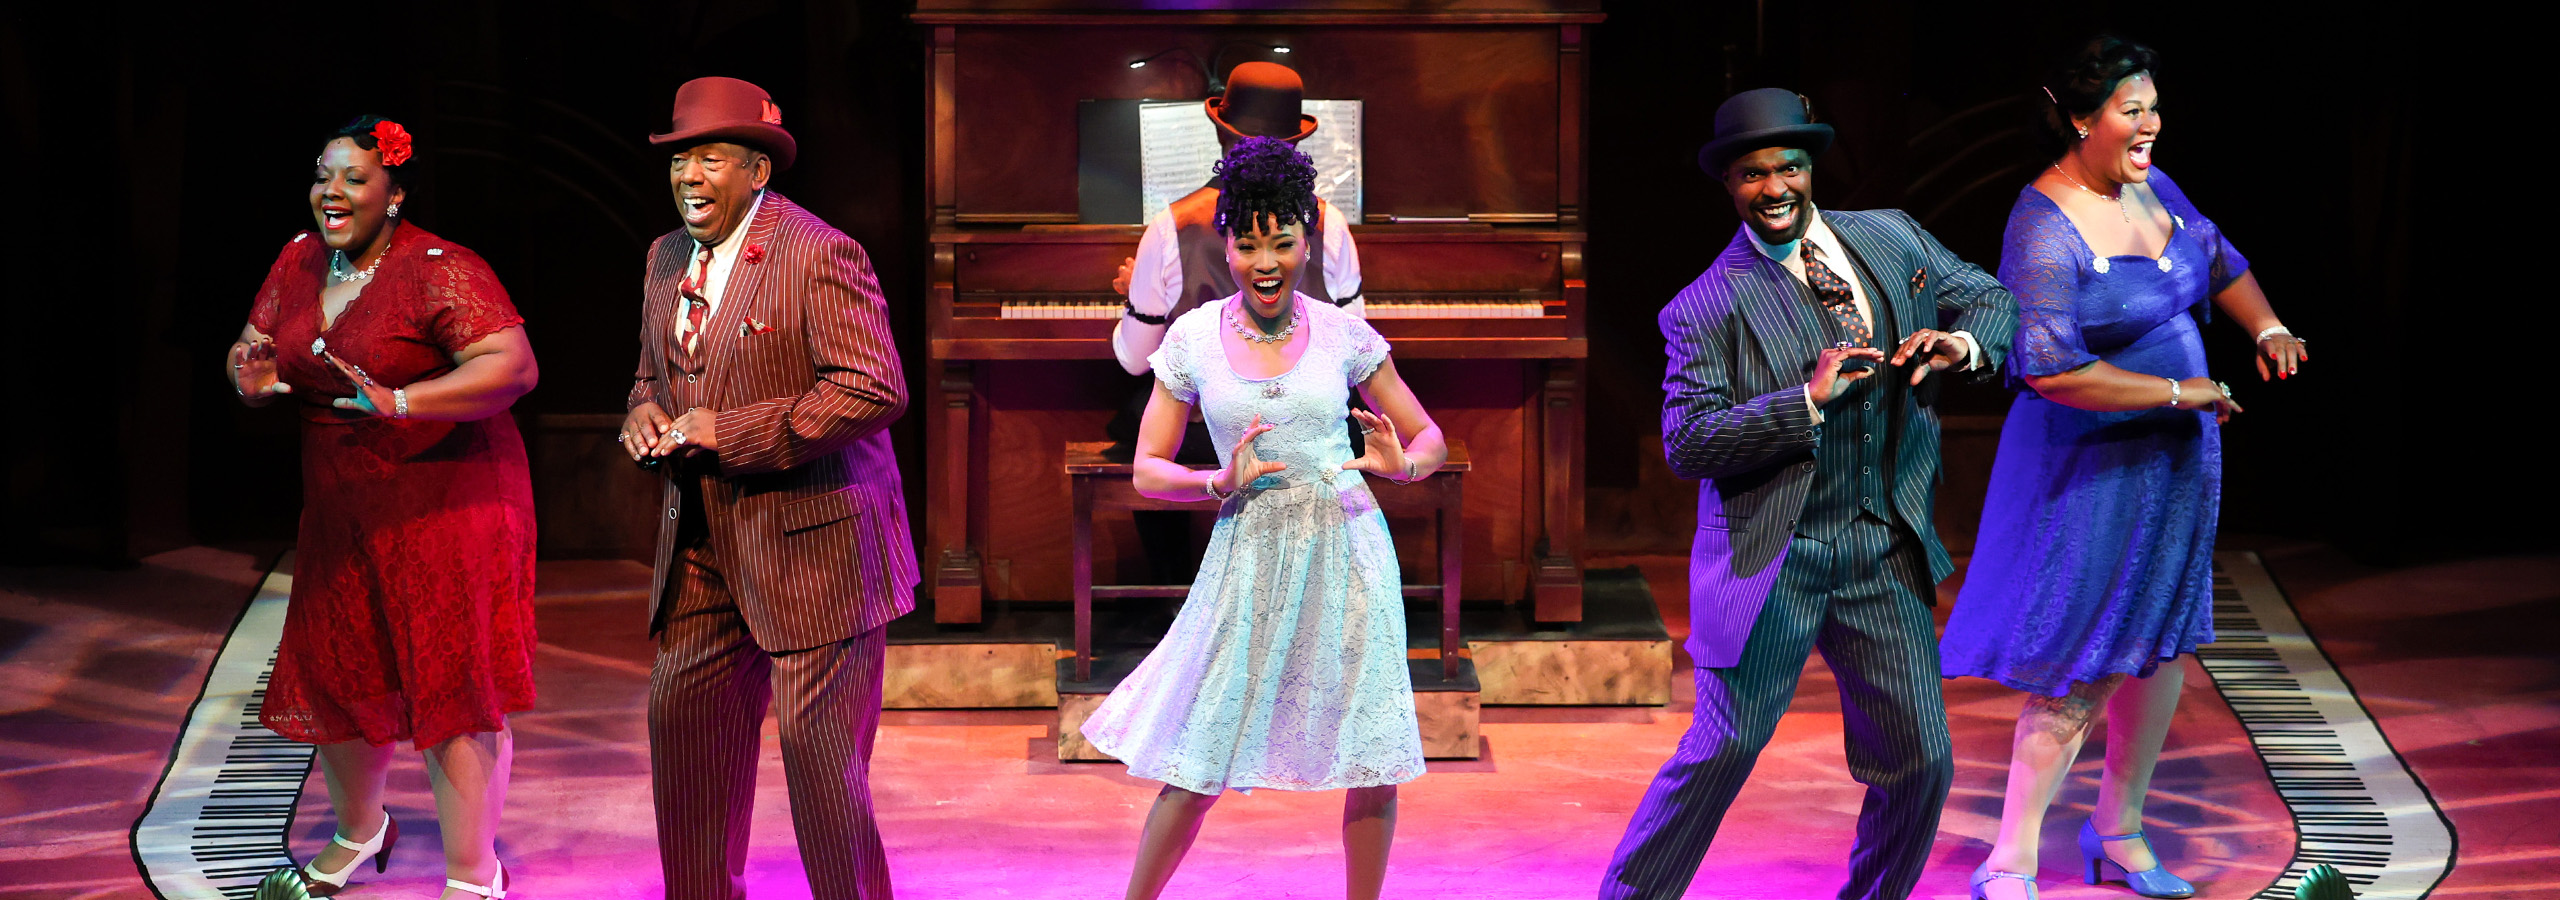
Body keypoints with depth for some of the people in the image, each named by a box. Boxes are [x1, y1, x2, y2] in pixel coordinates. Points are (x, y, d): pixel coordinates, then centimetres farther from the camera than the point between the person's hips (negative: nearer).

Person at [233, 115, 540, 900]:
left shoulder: (441, 271, -16)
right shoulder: (299, 260, 7)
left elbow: (515, 365, -26)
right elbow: (253, 350, 15)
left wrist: (398, 403, -35)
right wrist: (251, 375, -11)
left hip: (445, 501, -7)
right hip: (341, 506, 7)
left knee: (451, 681, -6)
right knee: (336, 674, 17)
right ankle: (359, 833, 41)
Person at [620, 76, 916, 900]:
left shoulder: (818, 255, -14)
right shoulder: (668, 259, 12)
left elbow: (875, 391, -22)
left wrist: (731, 430, -22)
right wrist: (645, 409, 0)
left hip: (810, 545, -8)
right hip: (703, 546, 8)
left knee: (819, 748, -2)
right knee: (680, 717, 10)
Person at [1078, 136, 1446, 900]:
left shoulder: (1343, 334, 2)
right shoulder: (1193, 337, 1)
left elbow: (1430, 438, 8)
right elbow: (1147, 470, 3)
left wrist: (1401, 464, -14)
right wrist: (1221, 483, -15)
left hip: (1348, 553, 1)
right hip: (1250, 557, -1)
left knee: (1375, 761, 3)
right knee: (1201, 768, 1)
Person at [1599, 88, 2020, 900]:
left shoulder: (1890, 237, 6)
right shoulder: (1708, 306, -9)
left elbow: (1992, 299, 16)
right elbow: (1685, 444, -16)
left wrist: (1963, 342, -8)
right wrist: (1808, 399, -25)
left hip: (1884, 550, 5)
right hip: (1773, 557, -5)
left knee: (1920, 759, 7)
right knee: (1726, 746, -5)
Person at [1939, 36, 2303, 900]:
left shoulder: (2151, 187, 5)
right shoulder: (2045, 227, -22)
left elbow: (2220, 261, 22)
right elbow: (2050, 369, -30)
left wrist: (2268, 328, 3)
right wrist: (2178, 391, -22)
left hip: (2176, 459, 9)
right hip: (2093, 471, -9)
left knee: (2163, 643, 16)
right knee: (2082, 672, -5)